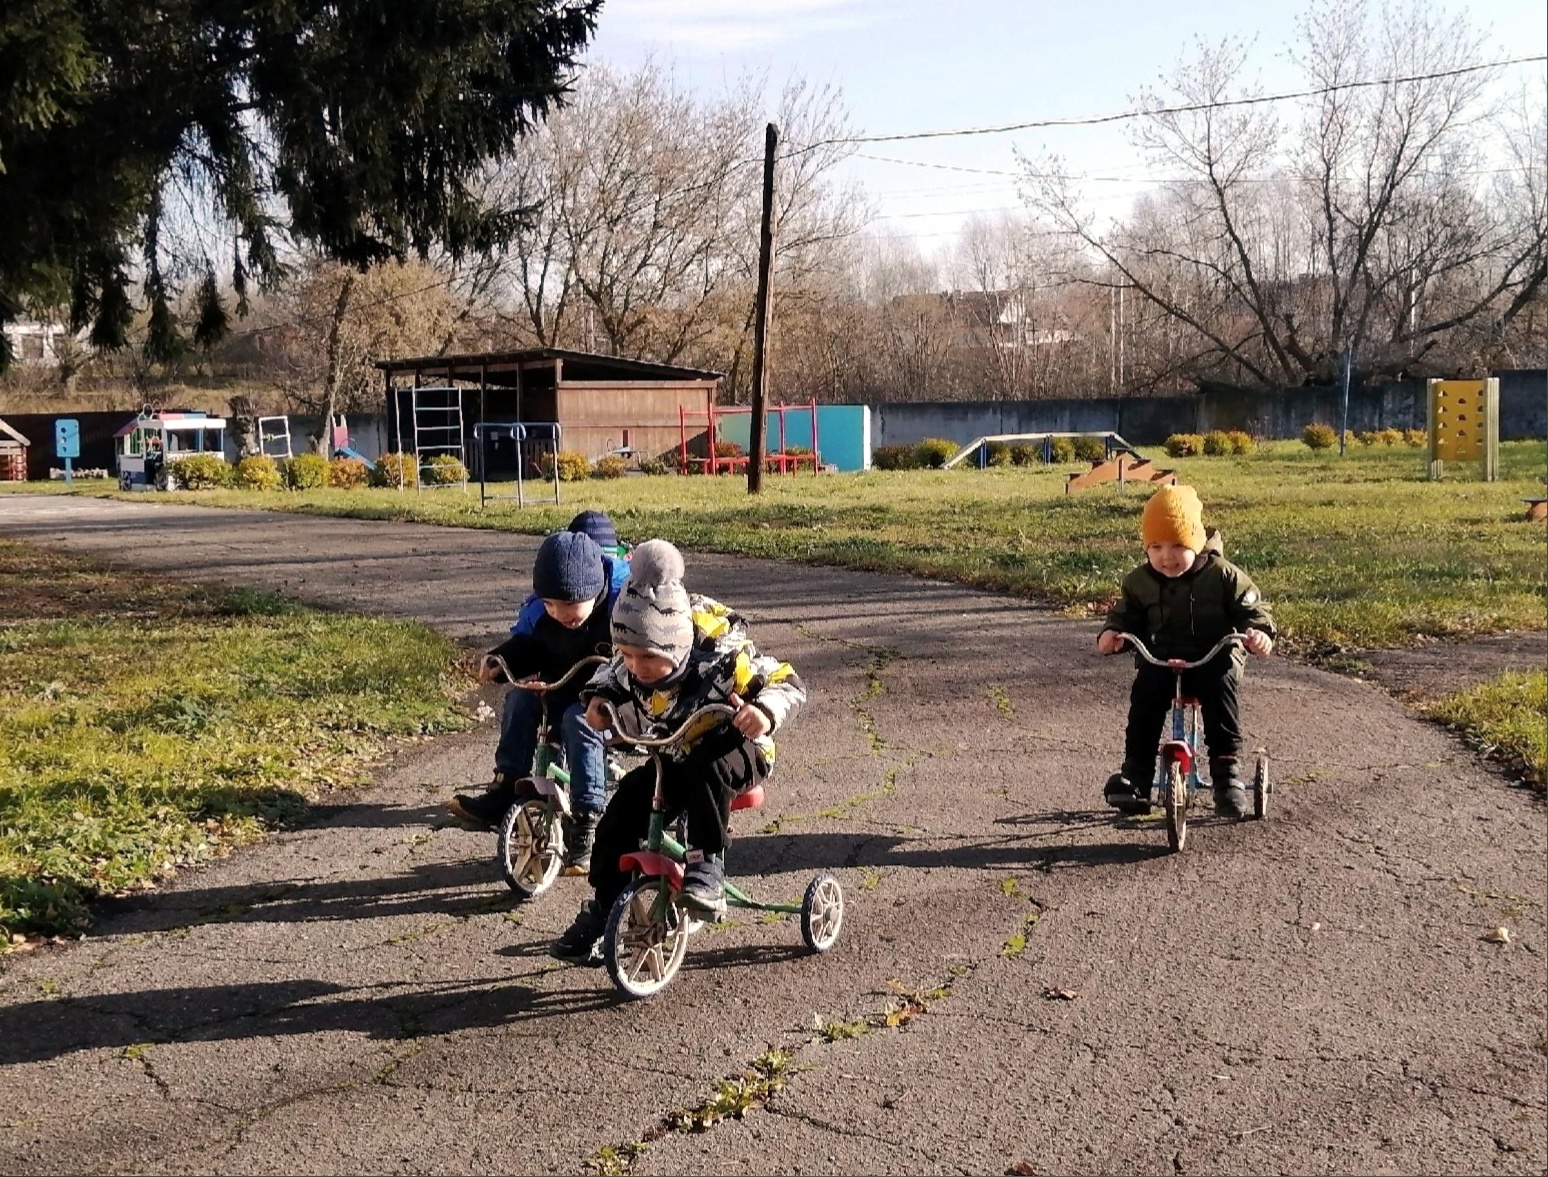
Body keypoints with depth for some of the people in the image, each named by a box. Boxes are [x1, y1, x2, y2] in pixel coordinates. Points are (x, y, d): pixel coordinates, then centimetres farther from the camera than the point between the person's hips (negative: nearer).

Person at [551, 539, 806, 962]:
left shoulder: (720, 660, -31)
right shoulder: (630, 669, -15)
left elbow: (788, 683, -25)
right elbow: (611, 675, 11)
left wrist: (765, 711, -46)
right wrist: (599, 697, -11)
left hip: (737, 755, -5)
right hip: (673, 761, 5)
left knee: (702, 771, -40)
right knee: (620, 816, -12)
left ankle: (708, 867, -29)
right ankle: (601, 911, 5)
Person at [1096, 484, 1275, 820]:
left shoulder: (1222, 576, -2)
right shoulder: (1140, 582, 6)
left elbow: (1251, 608, -1)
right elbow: (1125, 615, 11)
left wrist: (1259, 632, -22)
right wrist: (1112, 633, -12)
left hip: (1214, 658, -2)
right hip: (1159, 660, 2)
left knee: (1219, 688, -32)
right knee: (1145, 692, -27)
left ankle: (1226, 770, -25)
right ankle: (1135, 772, -25)